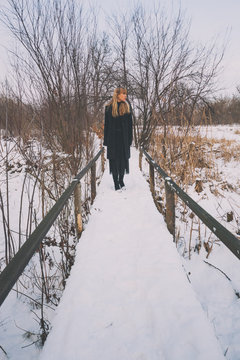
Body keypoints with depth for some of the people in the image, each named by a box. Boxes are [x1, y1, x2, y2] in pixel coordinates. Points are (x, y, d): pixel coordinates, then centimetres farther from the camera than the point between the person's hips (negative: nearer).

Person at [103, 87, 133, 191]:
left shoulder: (126, 106, 7)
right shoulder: (109, 107, 2)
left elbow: (130, 124, 5)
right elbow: (106, 124, 1)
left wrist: (130, 138, -2)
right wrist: (106, 140, -4)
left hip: (124, 138, 2)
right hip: (113, 137, -2)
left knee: (123, 158, 5)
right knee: (114, 160, 2)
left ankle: (121, 180, 24)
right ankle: (116, 183, 10)